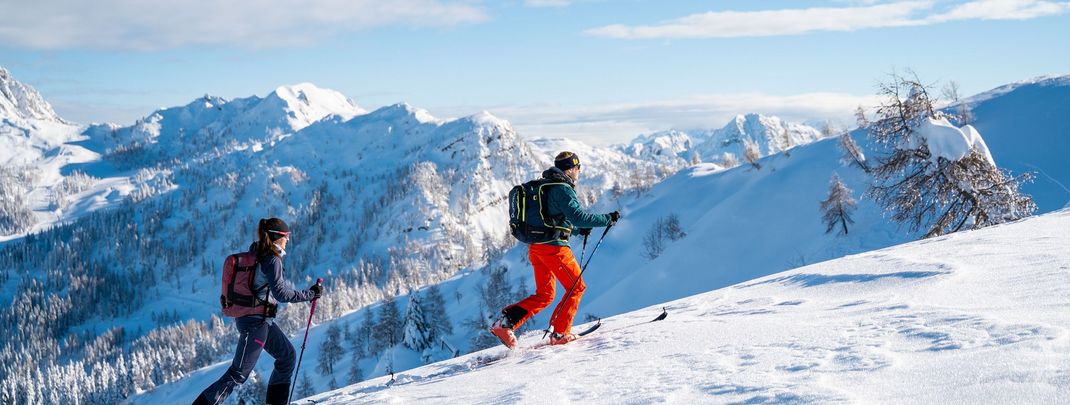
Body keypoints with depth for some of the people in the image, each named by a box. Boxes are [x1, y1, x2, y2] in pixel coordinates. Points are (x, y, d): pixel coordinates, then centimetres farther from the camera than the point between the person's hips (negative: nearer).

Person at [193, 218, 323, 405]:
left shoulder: (255, 254, 8)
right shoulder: (272, 260, -18)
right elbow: (280, 293, -21)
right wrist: (309, 294, -14)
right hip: (256, 321, -10)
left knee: (288, 355, 19)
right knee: (239, 374, -6)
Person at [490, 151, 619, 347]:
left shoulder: (545, 187, 18)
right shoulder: (562, 189, -12)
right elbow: (578, 216, -21)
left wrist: (578, 230, 26)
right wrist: (607, 219, -14)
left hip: (536, 246, 9)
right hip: (554, 247, -9)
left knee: (544, 295, 14)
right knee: (576, 287, 7)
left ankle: (505, 321, 0)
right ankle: (560, 334, 5)